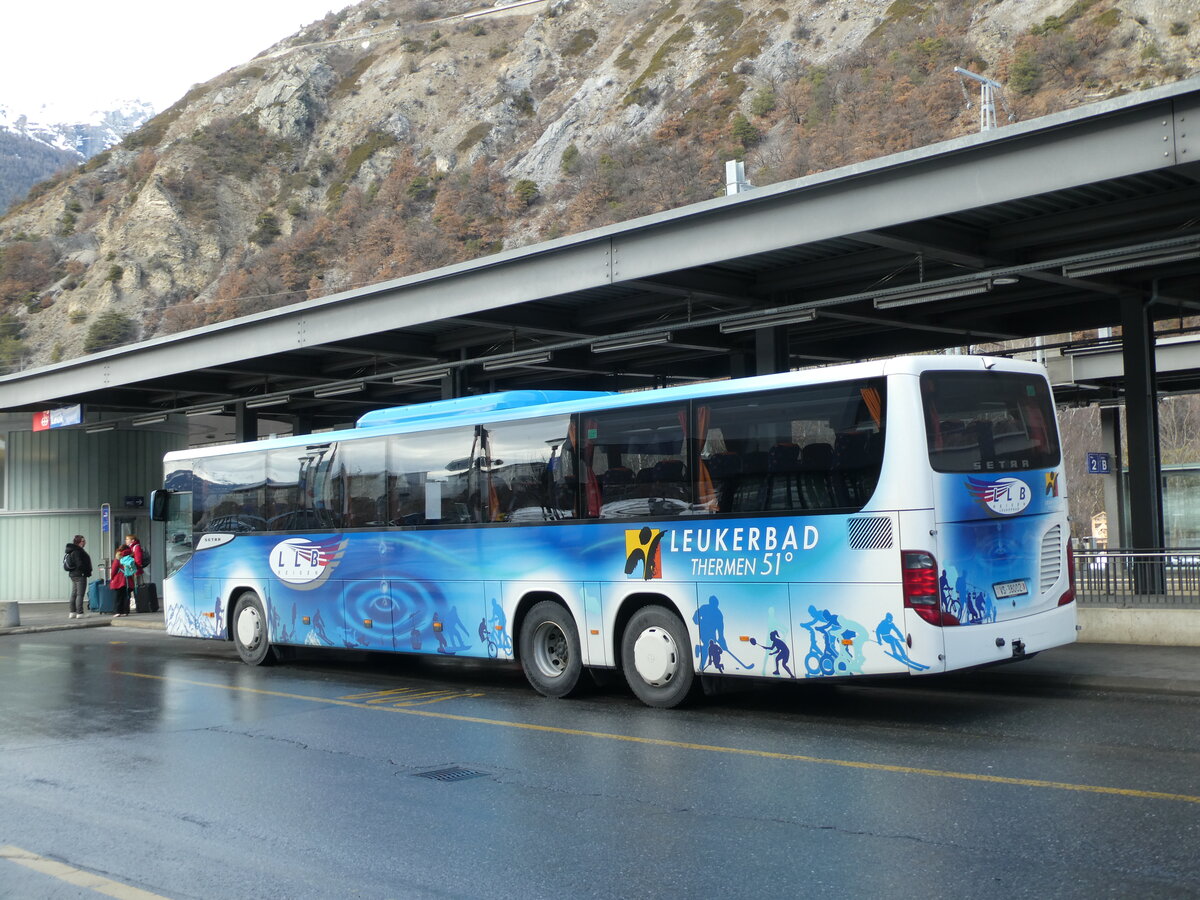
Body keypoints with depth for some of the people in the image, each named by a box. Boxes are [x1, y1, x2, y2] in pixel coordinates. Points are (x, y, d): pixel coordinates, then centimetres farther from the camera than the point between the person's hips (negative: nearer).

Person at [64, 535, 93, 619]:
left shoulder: (71, 551, 14)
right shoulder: (77, 552, -18)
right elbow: (80, 564, -22)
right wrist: (87, 572, -10)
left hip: (73, 574, 10)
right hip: (80, 575, -10)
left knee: (74, 594, 13)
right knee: (80, 594, -7)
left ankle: (72, 612, 16)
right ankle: (80, 613, -8)